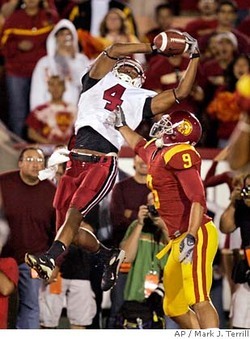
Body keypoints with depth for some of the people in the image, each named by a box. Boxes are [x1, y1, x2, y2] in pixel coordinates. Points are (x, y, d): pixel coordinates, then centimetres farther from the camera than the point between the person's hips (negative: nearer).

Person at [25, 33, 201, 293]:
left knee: (74, 211, -23)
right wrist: (153, 47, 13)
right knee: (67, 223, 4)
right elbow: (113, 52, 11)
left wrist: (194, 57, 19)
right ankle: (110, 256, 25)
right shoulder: (98, 84, 20)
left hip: (102, 165, -3)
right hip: (75, 162, 3)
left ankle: (50, 259, -39)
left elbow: (180, 92, 19)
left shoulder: (141, 100, 17)